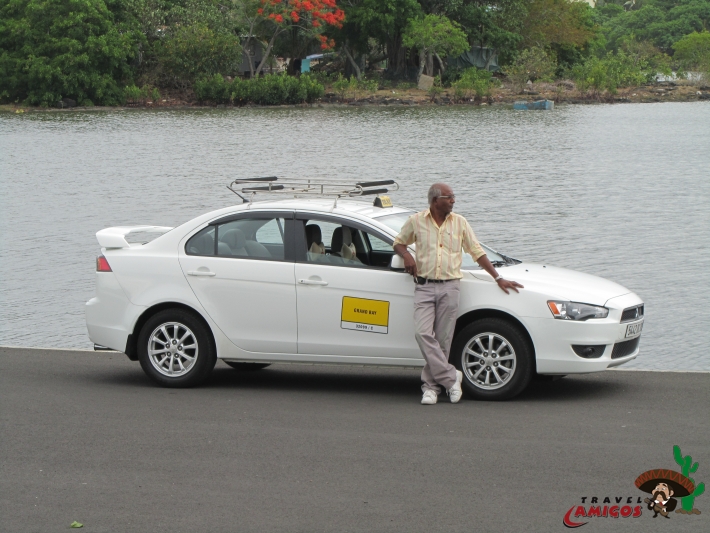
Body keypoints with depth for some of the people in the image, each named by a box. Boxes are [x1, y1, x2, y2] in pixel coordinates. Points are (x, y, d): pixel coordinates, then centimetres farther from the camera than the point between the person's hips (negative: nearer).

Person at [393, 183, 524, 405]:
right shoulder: (416, 221, 6)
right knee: (423, 333, -17)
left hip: (449, 287, 1)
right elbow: (398, 243, 19)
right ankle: (450, 377, -9)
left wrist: (498, 278, 10)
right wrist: (406, 255, -4)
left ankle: (430, 385, 5)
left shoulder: (459, 223, 9)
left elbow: (477, 252, 14)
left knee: (442, 339, -3)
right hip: (424, 287, -1)